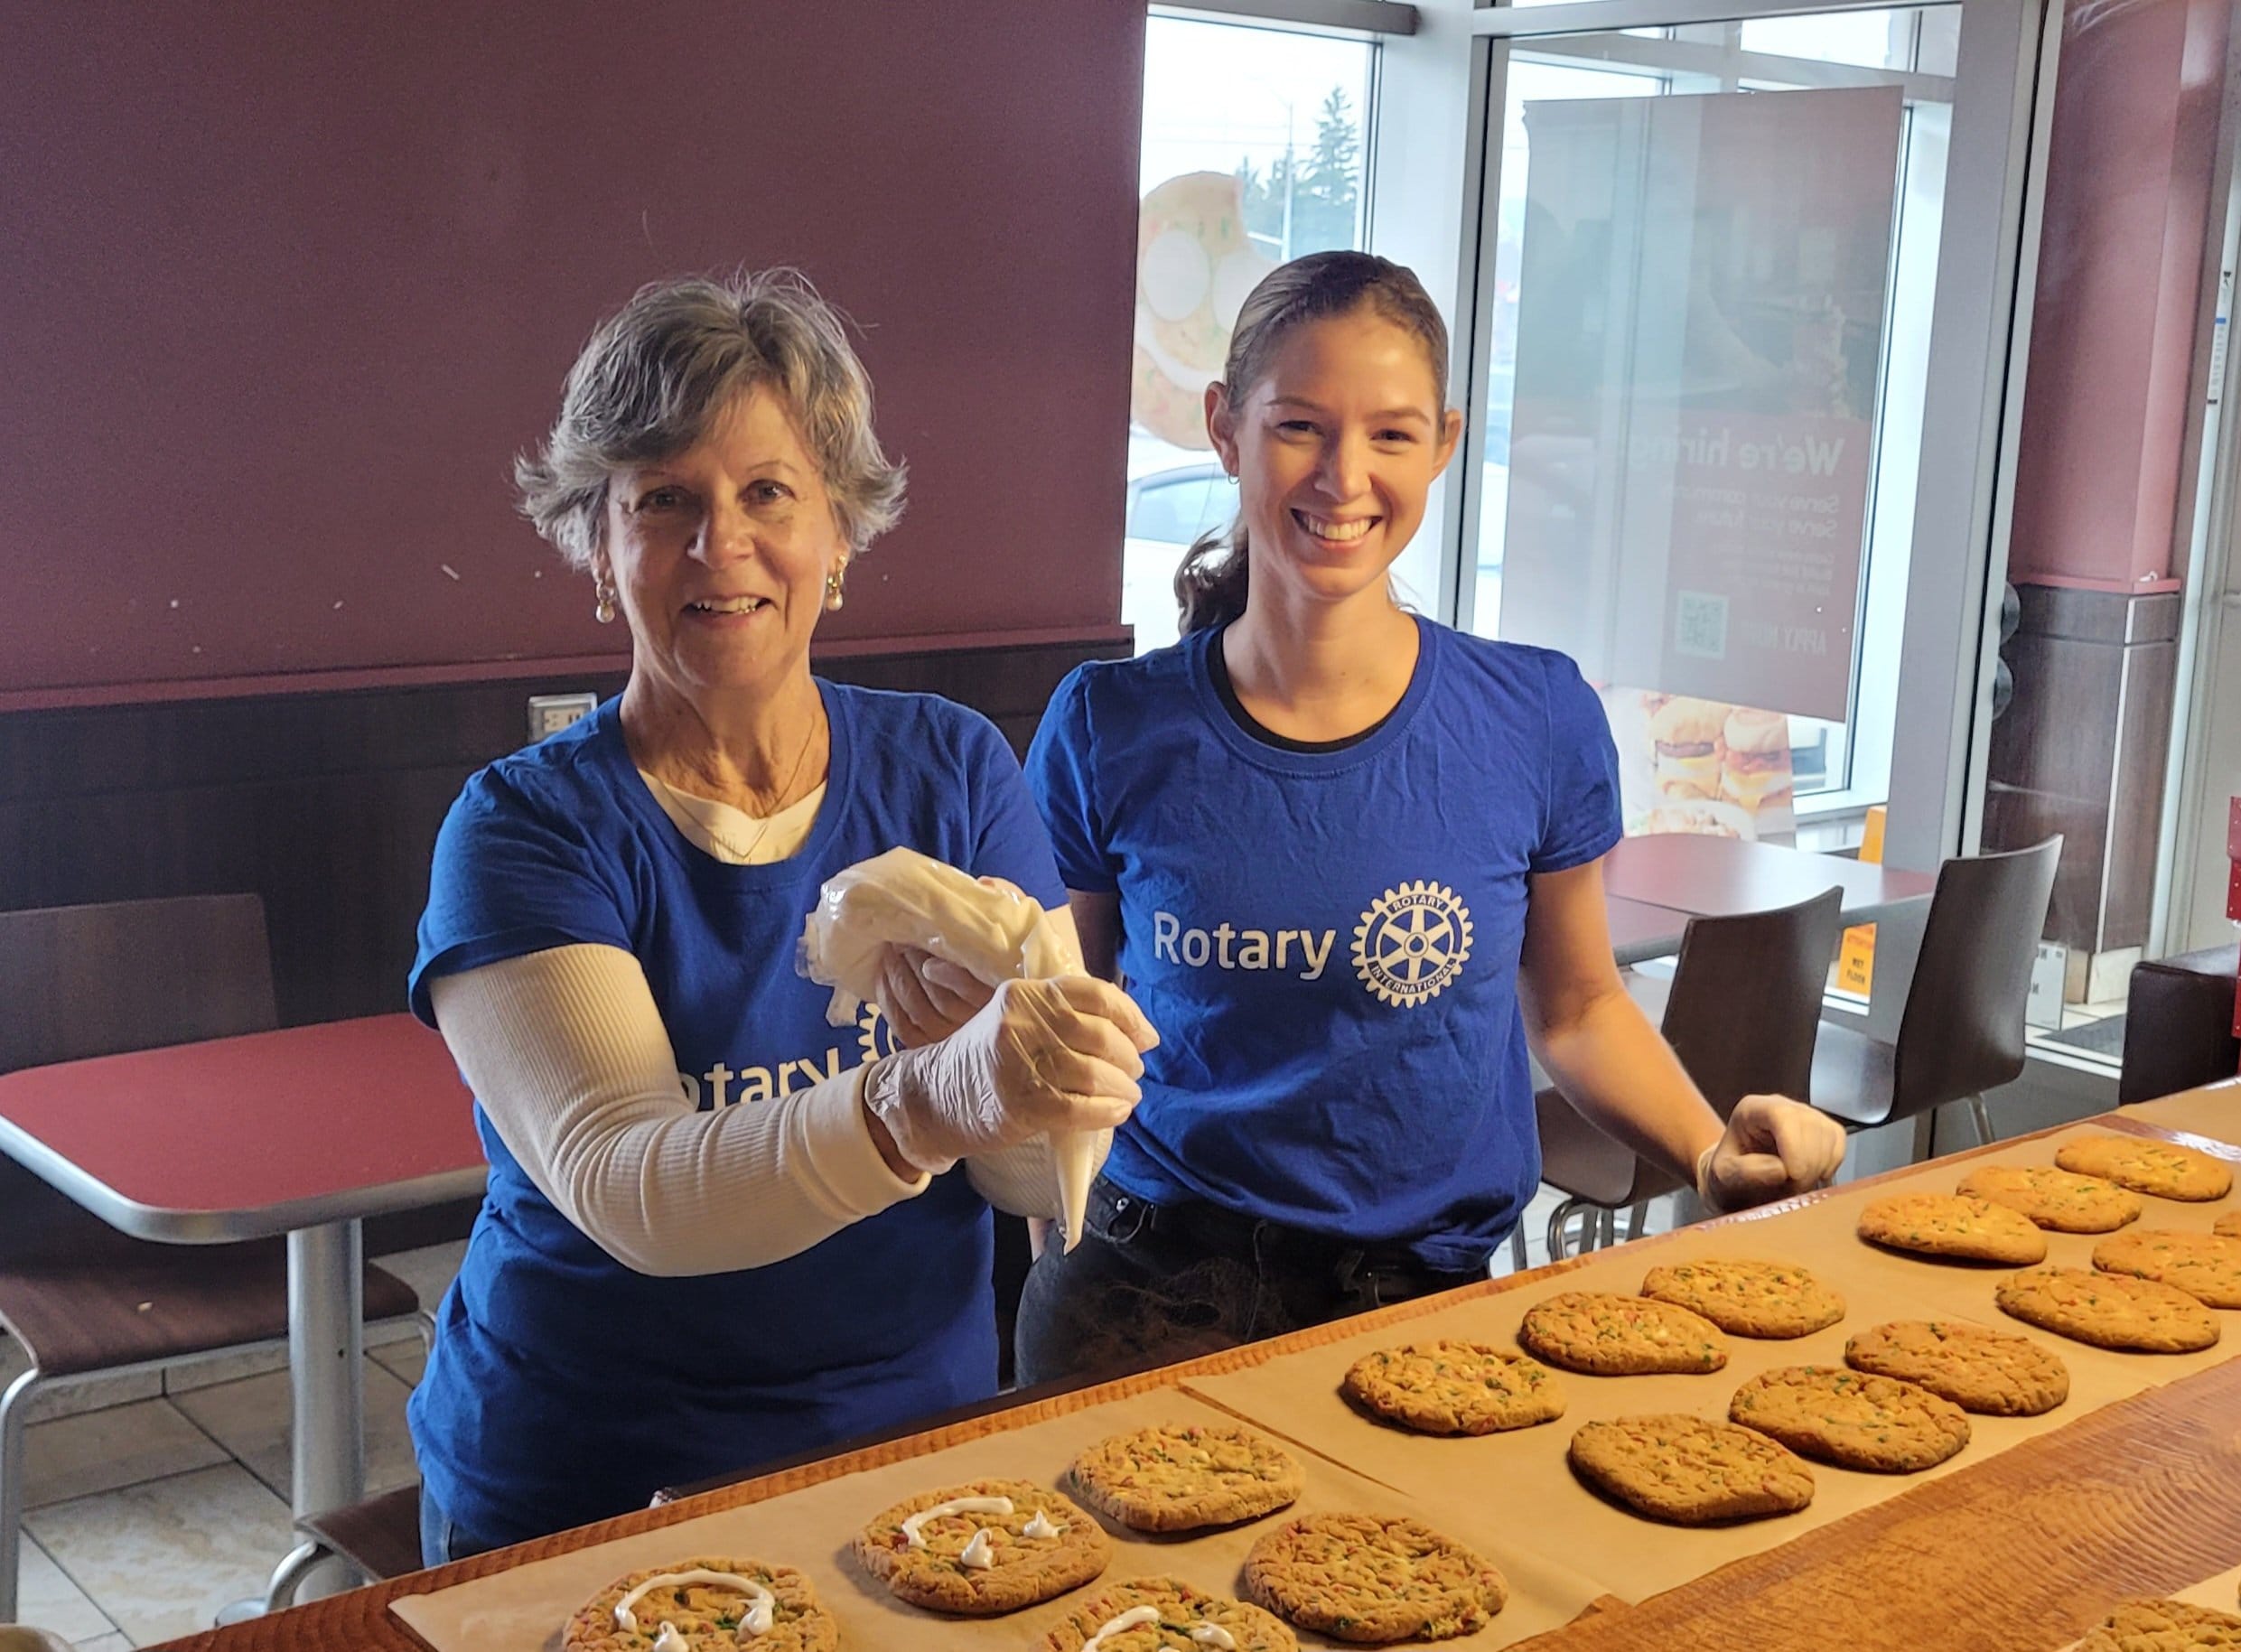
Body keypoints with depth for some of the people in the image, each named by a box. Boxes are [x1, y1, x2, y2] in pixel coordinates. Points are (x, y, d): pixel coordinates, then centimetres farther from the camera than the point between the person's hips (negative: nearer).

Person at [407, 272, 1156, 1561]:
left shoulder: (956, 771, 0)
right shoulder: (525, 827, -8)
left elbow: (1050, 1183, -6)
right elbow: (626, 1193, -24)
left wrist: (974, 1028, -27)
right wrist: (932, 1102, -41)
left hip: (921, 1442, 2)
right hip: (584, 1497, -2)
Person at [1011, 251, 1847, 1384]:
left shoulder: (1538, 719, -1)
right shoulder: (1109, 729, -2)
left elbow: (1575, 1006, 14)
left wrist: (1711, 1153, -2)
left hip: (1428, 1288, 1)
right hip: (1160, 1288, 0)